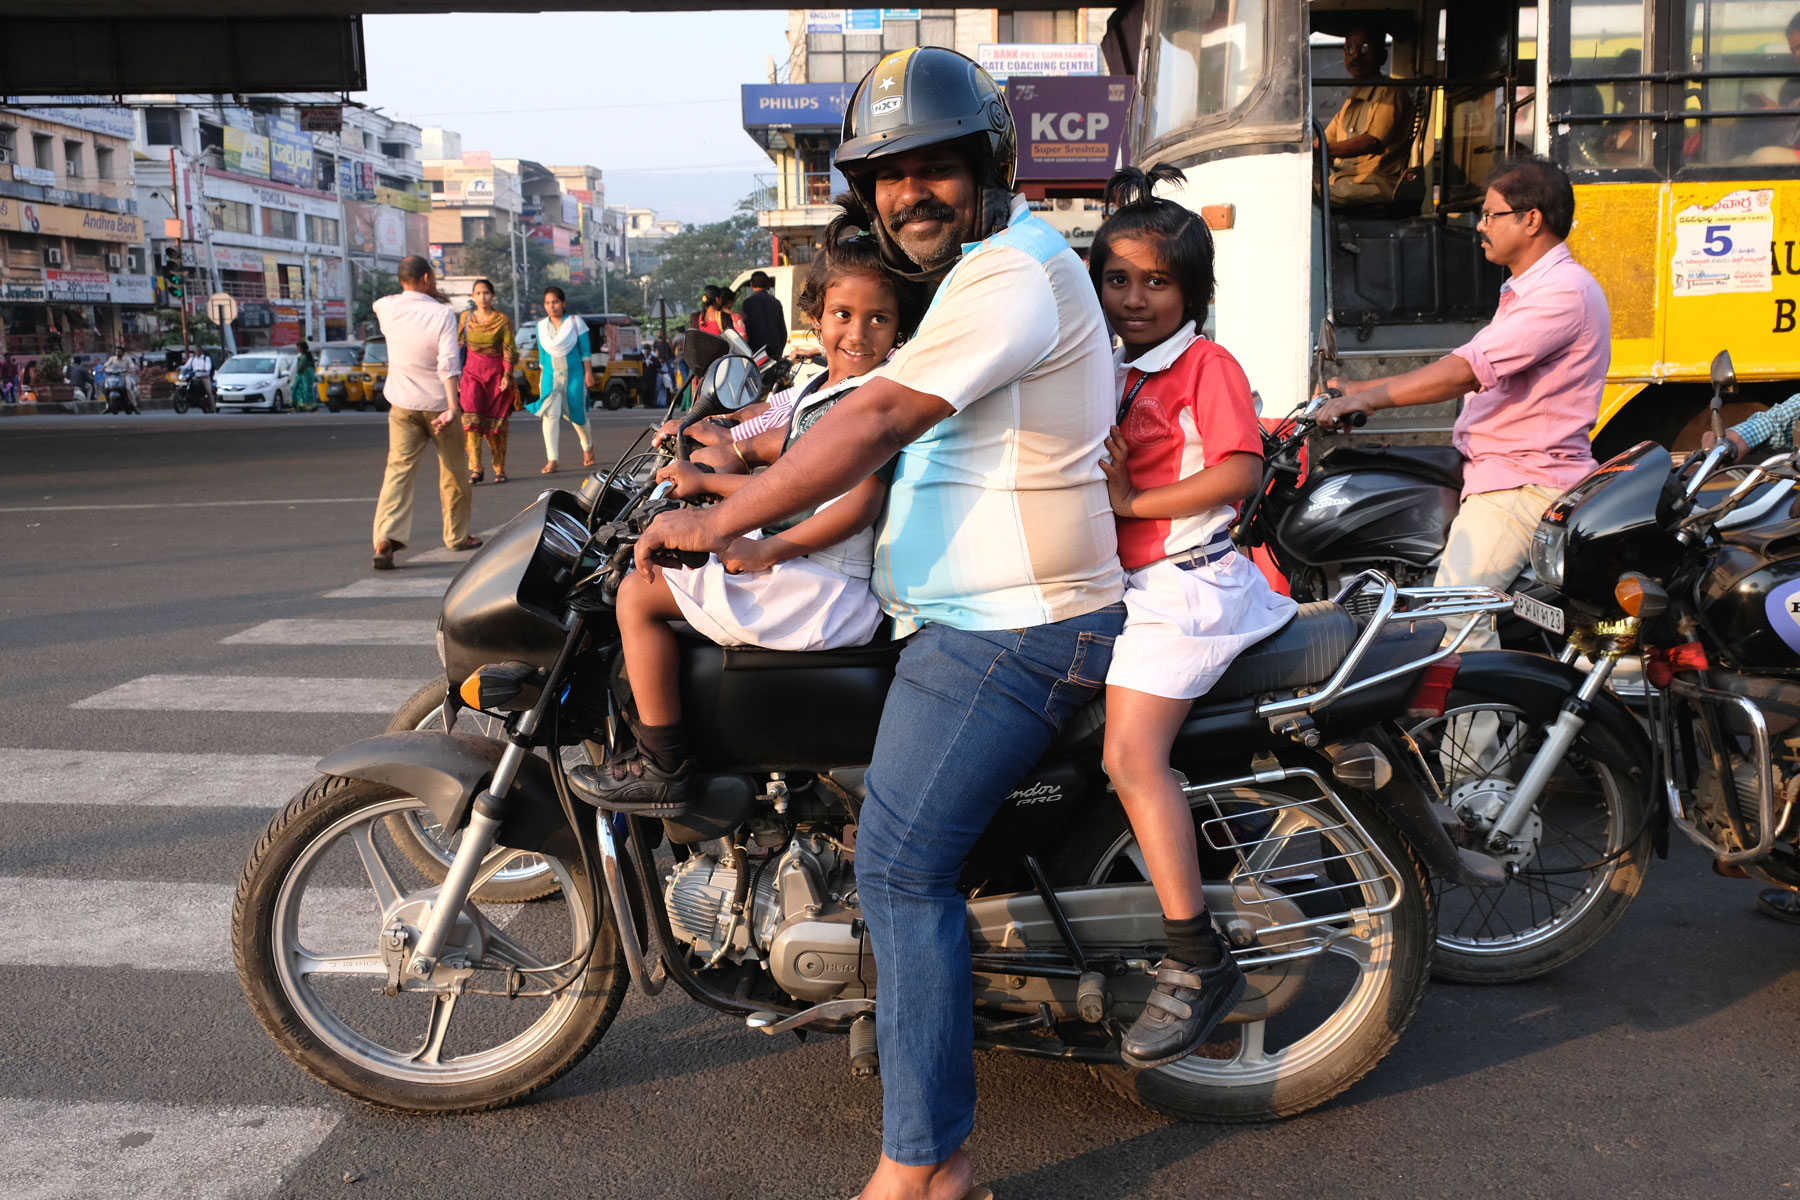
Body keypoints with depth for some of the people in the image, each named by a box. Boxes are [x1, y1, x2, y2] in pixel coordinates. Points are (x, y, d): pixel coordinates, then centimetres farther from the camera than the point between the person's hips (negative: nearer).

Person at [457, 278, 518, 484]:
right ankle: (475, 469, -16)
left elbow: (508, 349, -2)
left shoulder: (502, 319, -1)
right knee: (471, 417, -14)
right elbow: (459, 345, 12)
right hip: (472, 372, 1)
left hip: (496, 372, -1)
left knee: (496, 421, 1)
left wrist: (507, 374, -12)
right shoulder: (466, 317, 7)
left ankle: (500, 469, 13)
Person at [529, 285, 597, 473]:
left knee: (577, 414, 8)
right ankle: (551, 460, -18)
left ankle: (588, 447, 38)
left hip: (574, 375, -2)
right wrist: (541, 378, 14)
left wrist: (588, 374, -5)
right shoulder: (541, 326, 7)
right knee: (550, 414, -15)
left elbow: (585, 351, 0)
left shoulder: (575, 323, -1)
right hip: (550, 376, 2)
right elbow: (542, 355, 14)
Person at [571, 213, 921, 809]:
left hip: (825, 590, -11)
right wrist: (707, 482, 19)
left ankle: (662, 768, -5)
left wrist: (771, 548, -27)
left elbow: (862, 501, -24)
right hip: (801, 579, 11)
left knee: (639, 593, -12)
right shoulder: (817, 389, 16)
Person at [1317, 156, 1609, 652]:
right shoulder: (1524, 292, 20)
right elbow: (1469, 372, 21)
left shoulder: (1566, 290, -15)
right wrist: (1364, 388, 15)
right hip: (1495, 472, 11)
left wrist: (1370, 398, -26)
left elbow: (1469, 368, -25)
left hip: (1527, 481, -11)